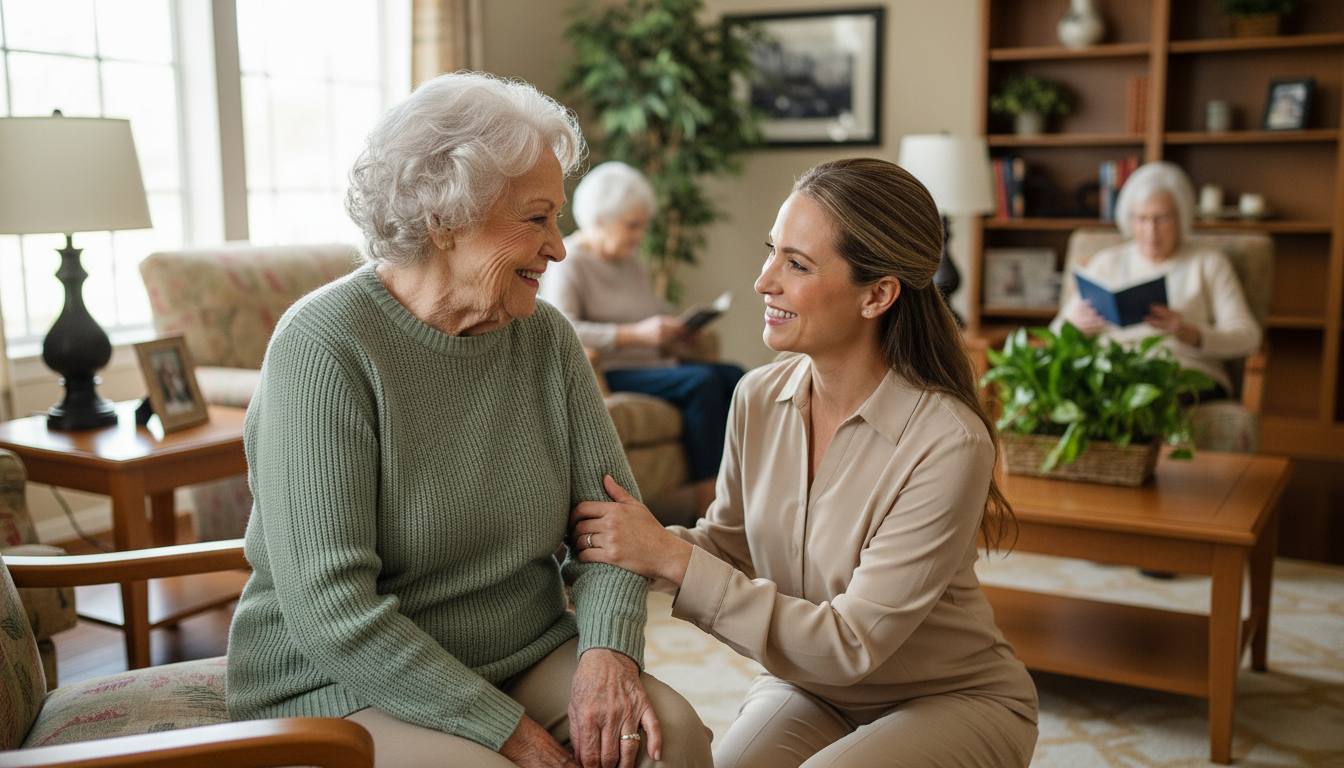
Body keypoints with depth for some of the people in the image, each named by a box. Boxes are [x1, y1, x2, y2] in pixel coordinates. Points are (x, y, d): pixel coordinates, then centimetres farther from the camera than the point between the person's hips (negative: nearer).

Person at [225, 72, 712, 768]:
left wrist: (608, 649, -17)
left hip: (526, 657, 5)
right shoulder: (322, 345, -17)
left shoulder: (545, 337, 3)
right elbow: (330, 611, -22)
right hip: (342, 690, -4)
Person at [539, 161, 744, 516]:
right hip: (604, 376, -8)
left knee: (733, 376, -17)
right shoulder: (568, 263, -6)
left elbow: (656, 307, 35)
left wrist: (677, 329, 10)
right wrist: (637, 334, -26)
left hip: (651, 365, 8)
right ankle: (707, 509, -26)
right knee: (702, 381, -28)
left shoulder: (630, 260, 20)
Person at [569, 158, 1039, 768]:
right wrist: (647, 540, -16)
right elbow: (730, 543, 6)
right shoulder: (758, 398, -9)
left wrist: (672, 558, -26)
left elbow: (850, 645, -25)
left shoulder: (948, 443, -26)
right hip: (808, 687, 3)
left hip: (954, 701, -3)